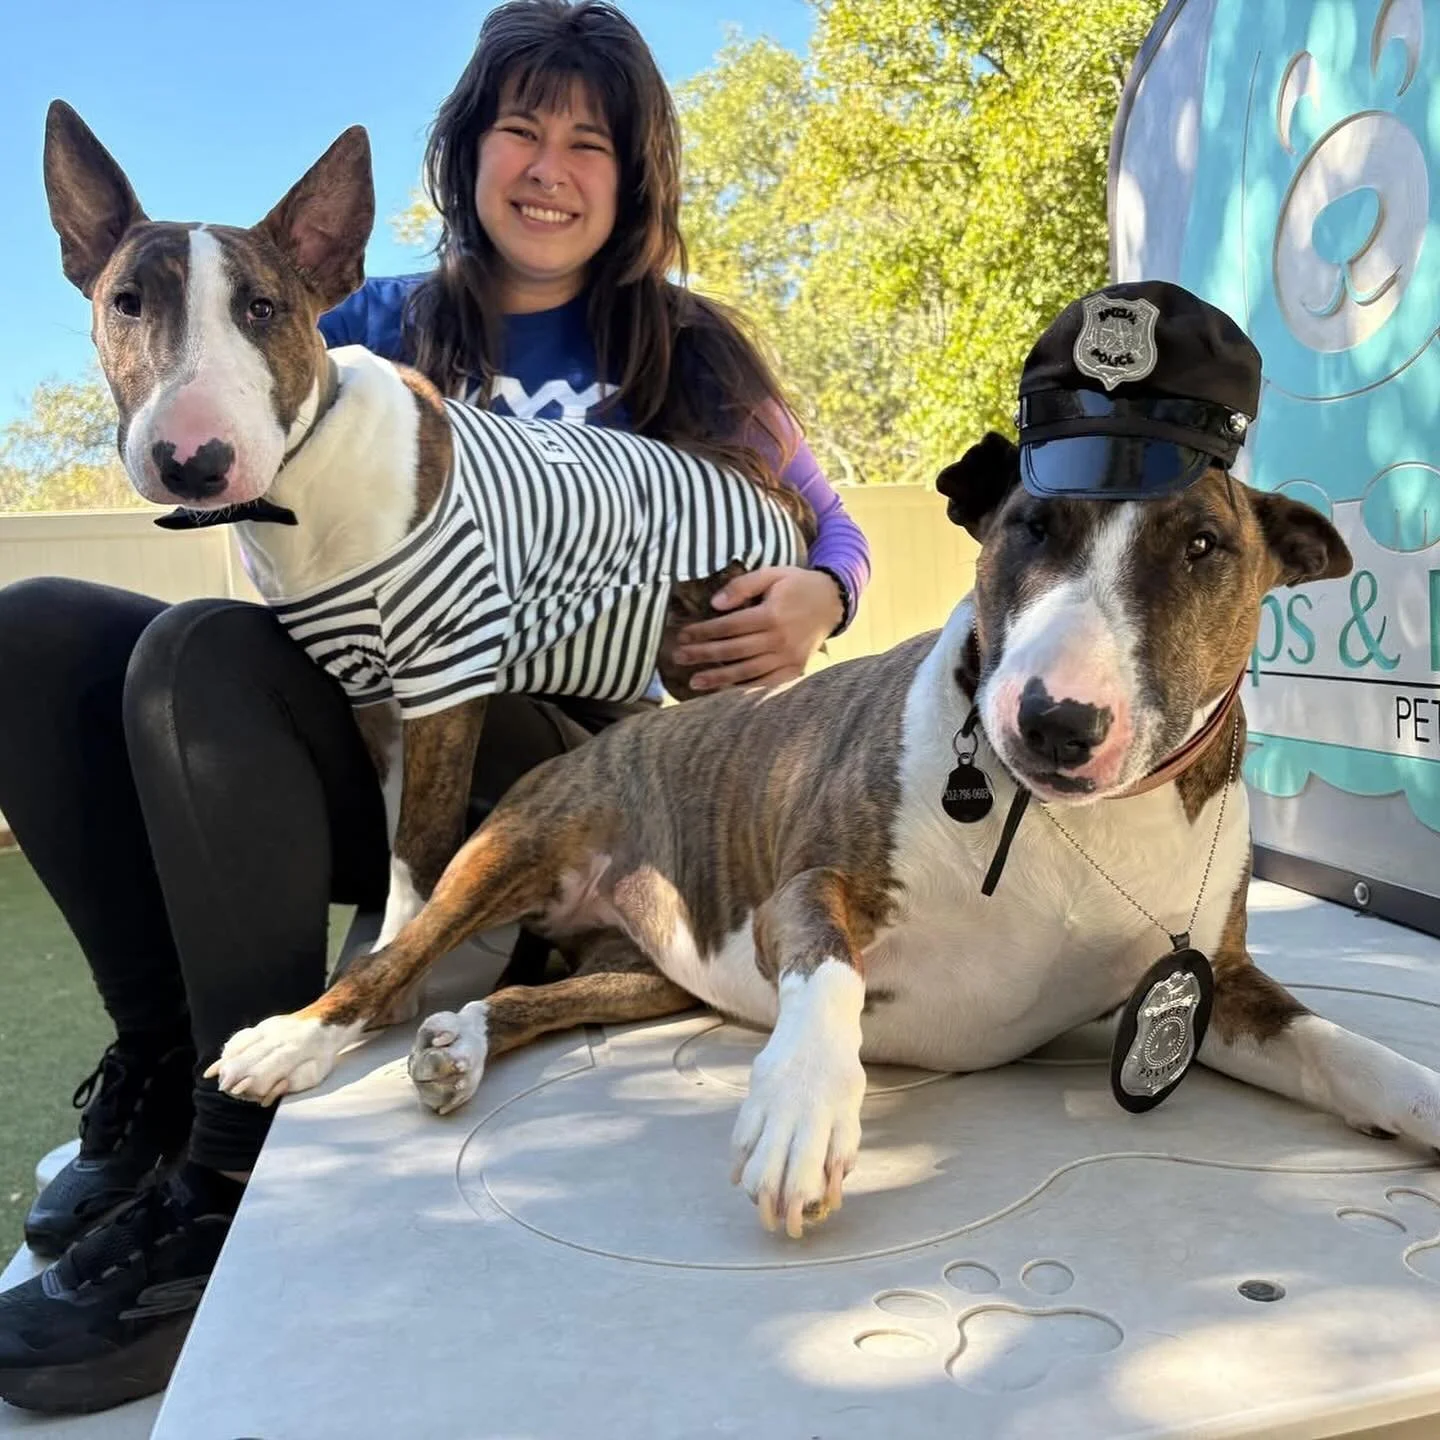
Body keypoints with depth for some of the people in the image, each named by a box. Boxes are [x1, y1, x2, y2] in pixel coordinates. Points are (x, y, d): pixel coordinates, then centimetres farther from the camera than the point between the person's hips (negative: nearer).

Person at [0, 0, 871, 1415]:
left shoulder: (681, 354, 9)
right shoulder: (390, 323, 16)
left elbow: (830, 533, 10)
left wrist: (813, 603, -13)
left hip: (562, 759, -4)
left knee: (205, 654, -27)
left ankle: (241, 1168, -23)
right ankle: (166, 1057, -11)